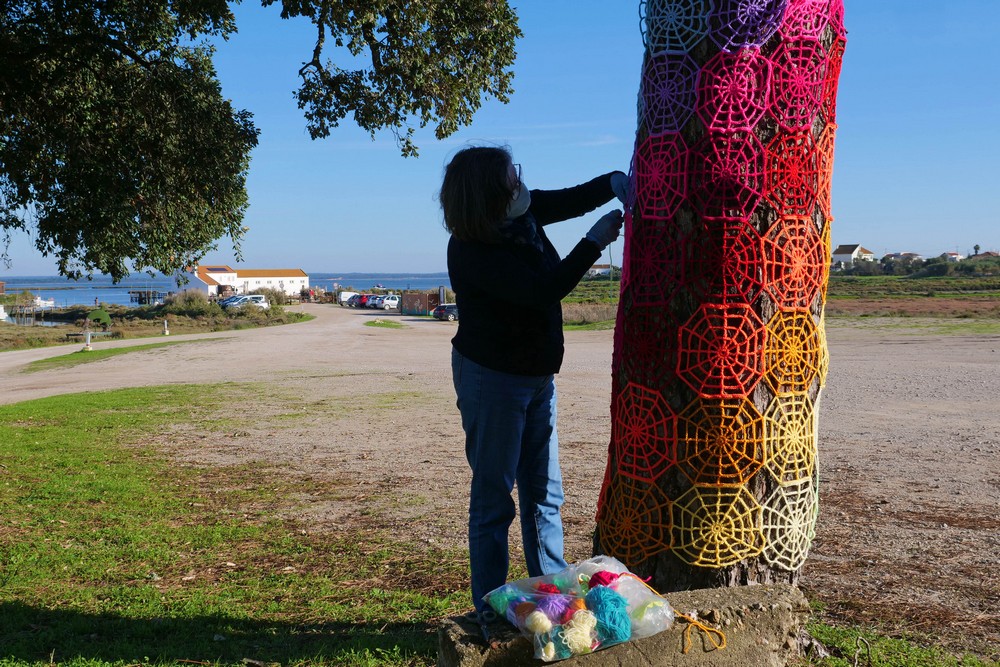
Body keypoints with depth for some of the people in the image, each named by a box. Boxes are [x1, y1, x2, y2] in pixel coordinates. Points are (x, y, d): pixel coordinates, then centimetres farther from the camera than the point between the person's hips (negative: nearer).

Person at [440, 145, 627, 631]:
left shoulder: (523, 213, -2)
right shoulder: (472, 253, -25)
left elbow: (570, 199, 12)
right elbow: (545, 290, -28)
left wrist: (617, 183, -7)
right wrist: (595, 241, -22)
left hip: (536, 377, 8)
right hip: (491, 378, -8)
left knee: (545, 494, 14)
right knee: (494, 499, 2)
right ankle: (491, 611, 15)